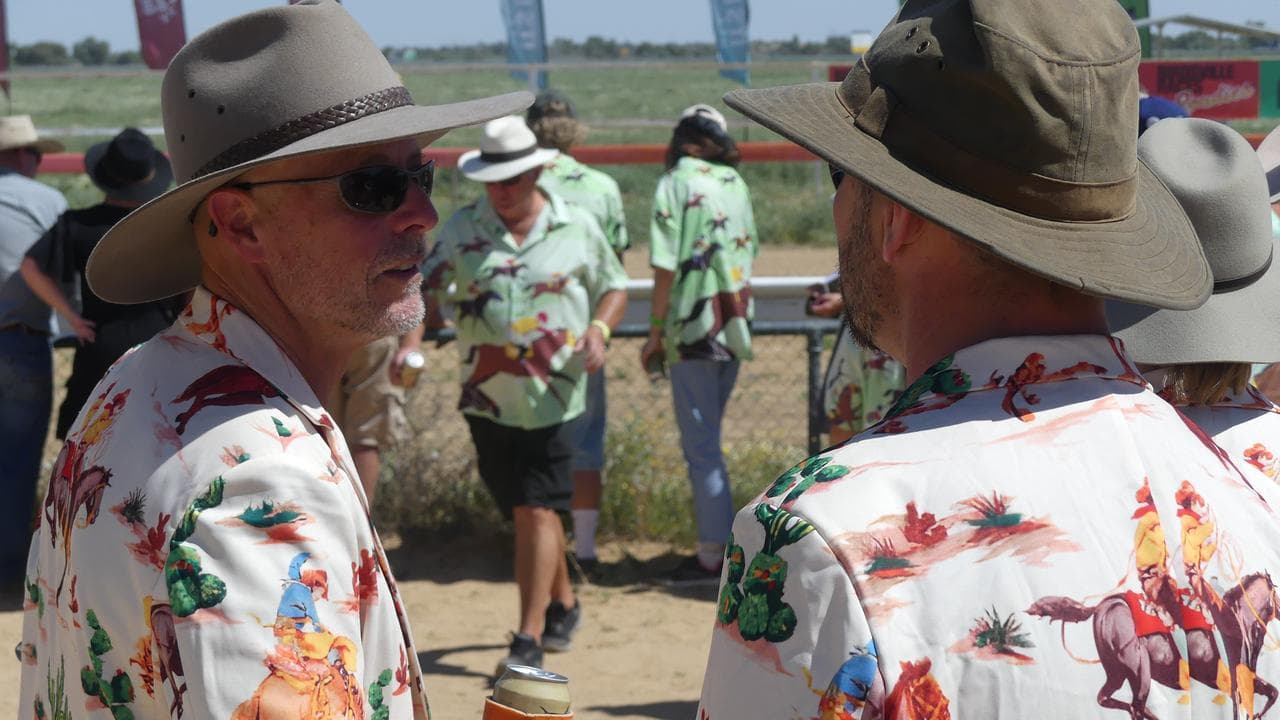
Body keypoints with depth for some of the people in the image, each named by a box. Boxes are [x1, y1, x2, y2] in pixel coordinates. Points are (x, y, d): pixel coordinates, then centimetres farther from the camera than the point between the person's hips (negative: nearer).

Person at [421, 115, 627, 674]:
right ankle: (563, 605, 36)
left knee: (537, 511, -9)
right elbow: (424, 291, 4)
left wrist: (599, 329, -7)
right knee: (526, 512, 14)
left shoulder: (578, 228, 2)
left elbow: (614, 287, 13)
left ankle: (529, 639, -7)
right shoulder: (462, 229, 4)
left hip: (554, 396, -3)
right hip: (487, 397, 3)